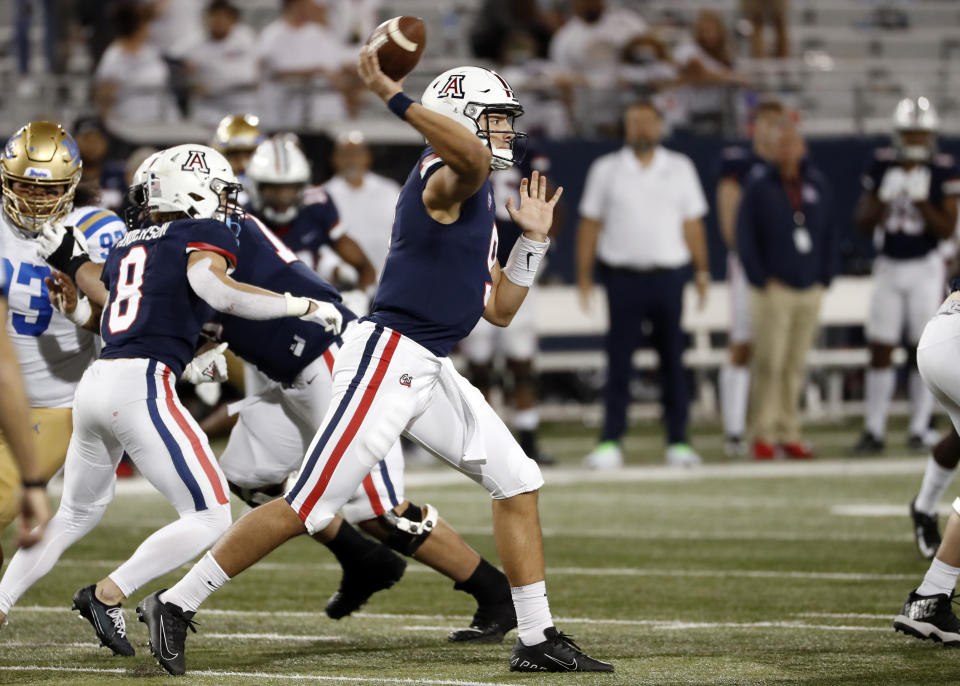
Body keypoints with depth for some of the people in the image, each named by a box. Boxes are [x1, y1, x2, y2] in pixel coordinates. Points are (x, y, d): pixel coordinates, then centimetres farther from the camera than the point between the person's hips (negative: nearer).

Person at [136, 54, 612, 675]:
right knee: (310, 508, -10)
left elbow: (499, 309, 23)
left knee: (517, 483, 9)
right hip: (388, 357, -10)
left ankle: (538, 641, 14)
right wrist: (394, 98, -38)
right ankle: (176, 605, -1)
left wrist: (534, 239, 17)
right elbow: (472, 155, -38)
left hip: (428, 371, 10)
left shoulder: (477, 206, 20)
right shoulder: (448, 180, -10)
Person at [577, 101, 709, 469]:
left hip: (669, 275, 1)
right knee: (618, 360, -4)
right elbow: (590, 224, 5)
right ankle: (610, 442, -3)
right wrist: (584, 275, -1)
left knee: (673, 360, 2)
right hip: (623, 276, -1)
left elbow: (692, 224, 11)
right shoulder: (606, 170, 5)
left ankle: (677, 442, 7)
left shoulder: (680, 168, 10)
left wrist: (701, 270, 5)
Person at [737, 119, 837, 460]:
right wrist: (761, 279, -7)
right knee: (768, 363, -8)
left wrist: (824, 277, 8)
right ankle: (763, 434, -3)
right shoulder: (759, 183, -3)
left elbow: (828, 235, 16)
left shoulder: (817, 183, 9)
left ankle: (789, 434, 10)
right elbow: (744, 235, -3)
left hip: (810, 289, 4)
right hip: (774, 289, -4)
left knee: (796, 365, 6)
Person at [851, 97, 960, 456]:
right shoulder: (882, 166, 3)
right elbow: (863, 222, 5)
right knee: (880, 349, 1)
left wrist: (921, 201, -22)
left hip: (924, 267, -3)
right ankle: (874, 430, 4)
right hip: (889, 266, 3)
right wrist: (884, 199, -13)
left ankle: (920, 430, 5)